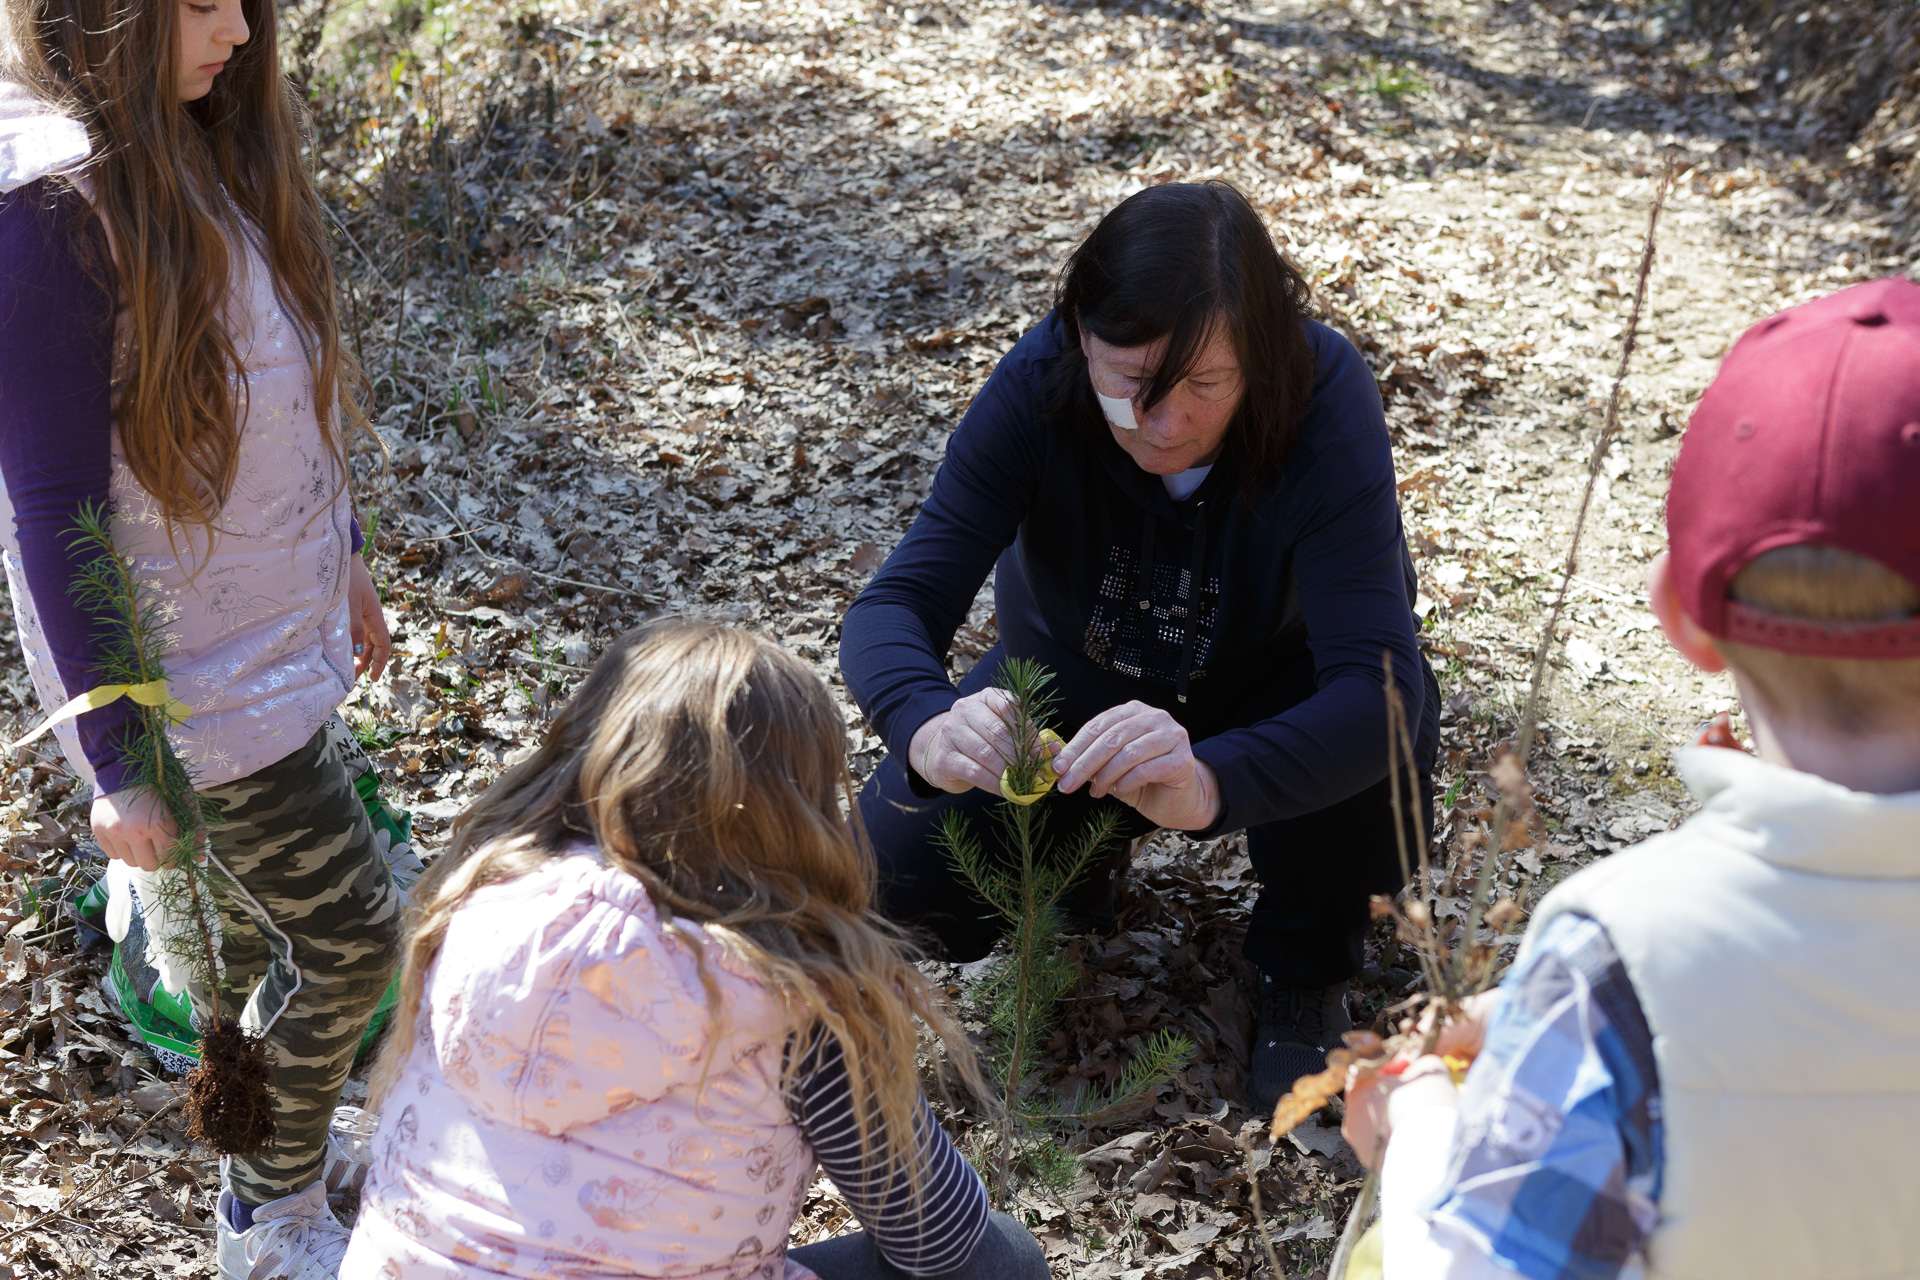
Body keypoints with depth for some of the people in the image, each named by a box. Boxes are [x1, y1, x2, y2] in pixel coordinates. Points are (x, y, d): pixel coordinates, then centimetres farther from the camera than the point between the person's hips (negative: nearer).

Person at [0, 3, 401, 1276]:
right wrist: (118, 766, -18)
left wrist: (340, 556, 21)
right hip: (195, 678, -8)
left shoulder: (204, 134, 0)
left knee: (263, 908, 22)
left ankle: (264, 1128, 46)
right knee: (350, 938, 5)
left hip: (280, 628, 8)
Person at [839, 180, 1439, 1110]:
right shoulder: (1037, 388, -30)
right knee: (899, 860, -18)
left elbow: (1376, 682, -44)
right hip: (1072, 679, 1)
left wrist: (1211, 782, -63)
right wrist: (929, 726, -57)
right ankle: (1084, 847, 16)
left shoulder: (1322, 398, -35)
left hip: (1274, 686, -1)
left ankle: (1305, 973, -3)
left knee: (1379, 732, -35)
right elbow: (896, 603, -33)